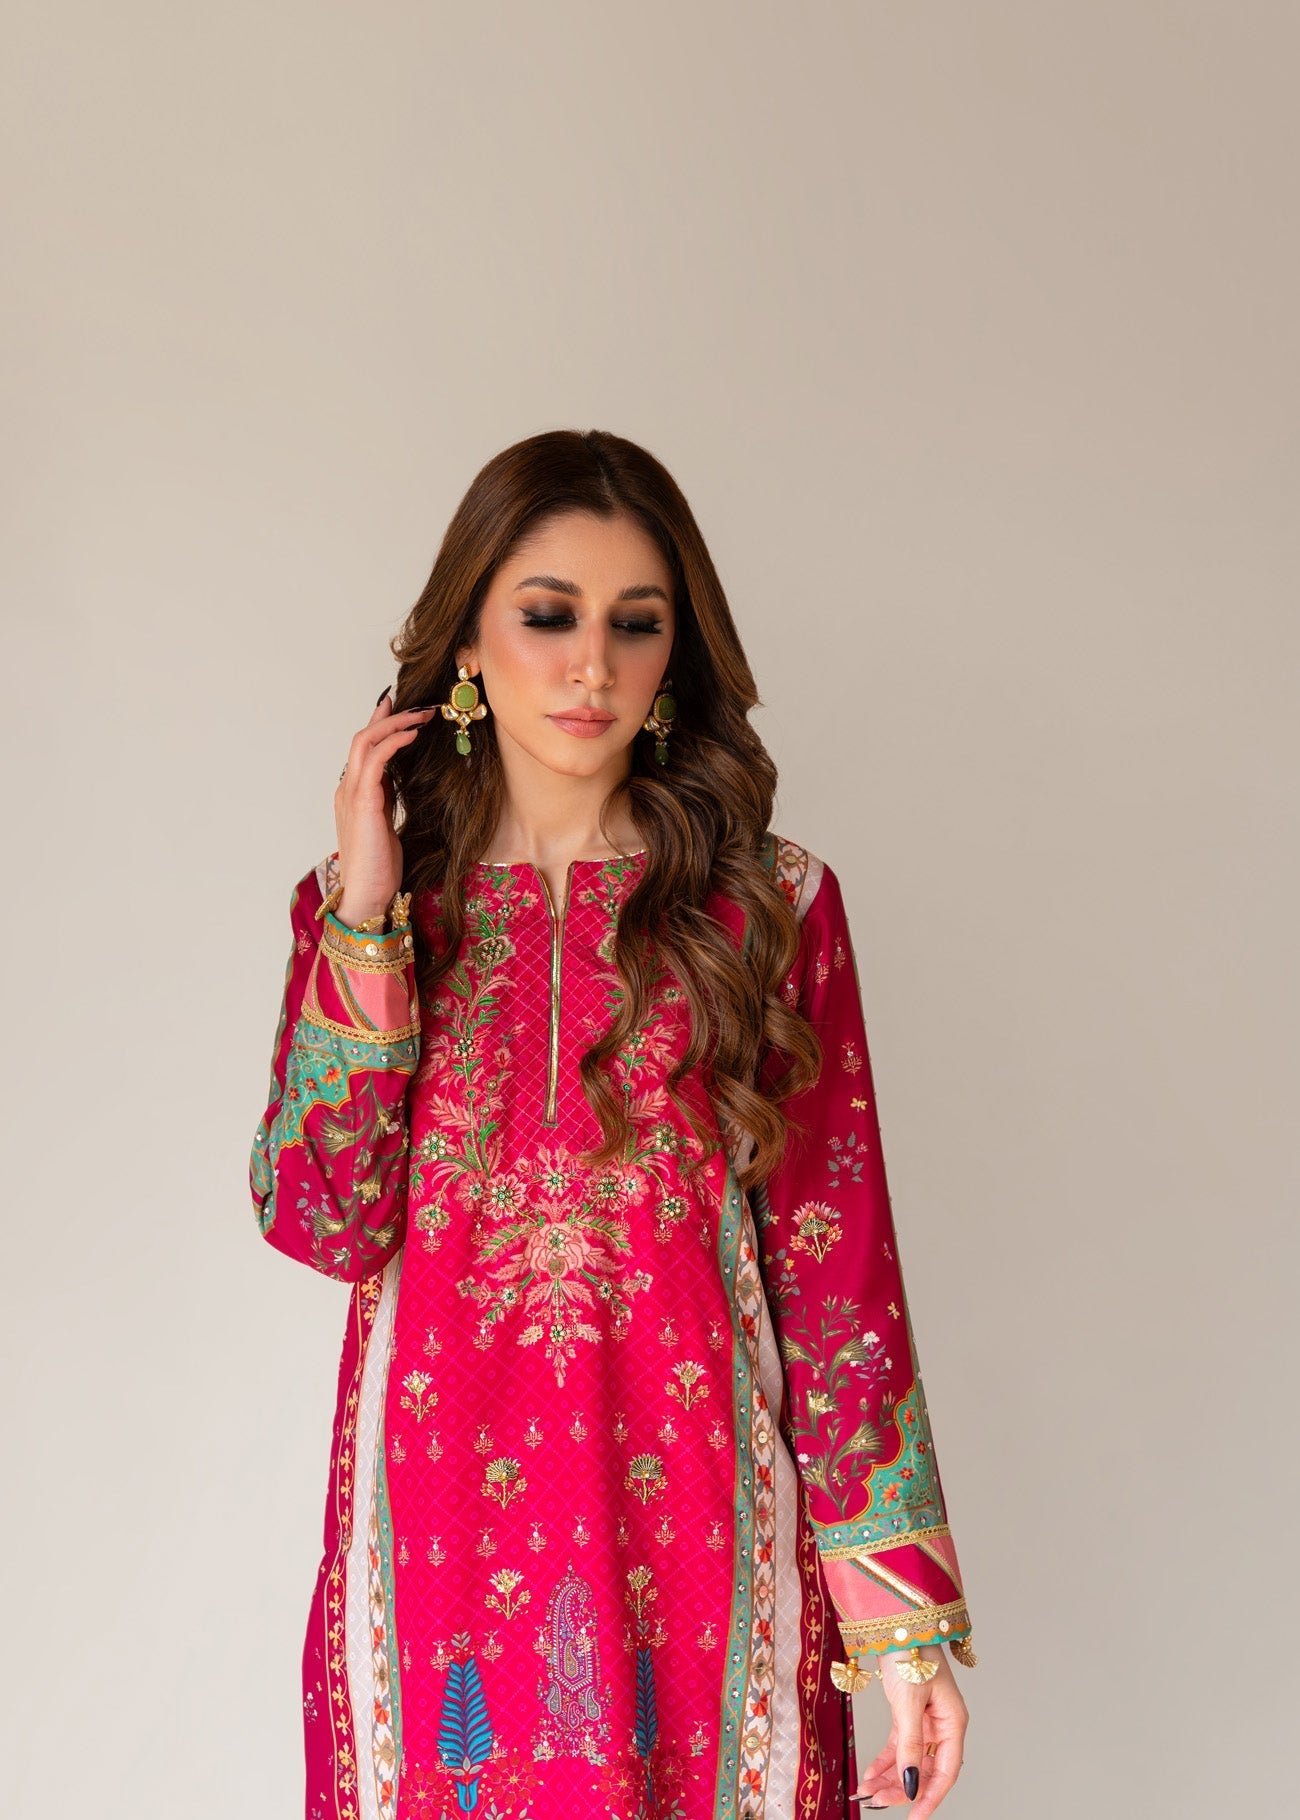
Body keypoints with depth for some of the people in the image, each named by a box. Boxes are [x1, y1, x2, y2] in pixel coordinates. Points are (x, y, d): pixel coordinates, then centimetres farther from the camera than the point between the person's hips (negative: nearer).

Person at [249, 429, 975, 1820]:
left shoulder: (769, 905, -3)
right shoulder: (364, 902, 3)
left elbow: (836, 1263, -5)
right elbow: (320, 1221, -8)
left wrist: (902, 1617, -9)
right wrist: (368, 917, -13)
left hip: (692, 1513, -1)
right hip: (437, 1513, 1)